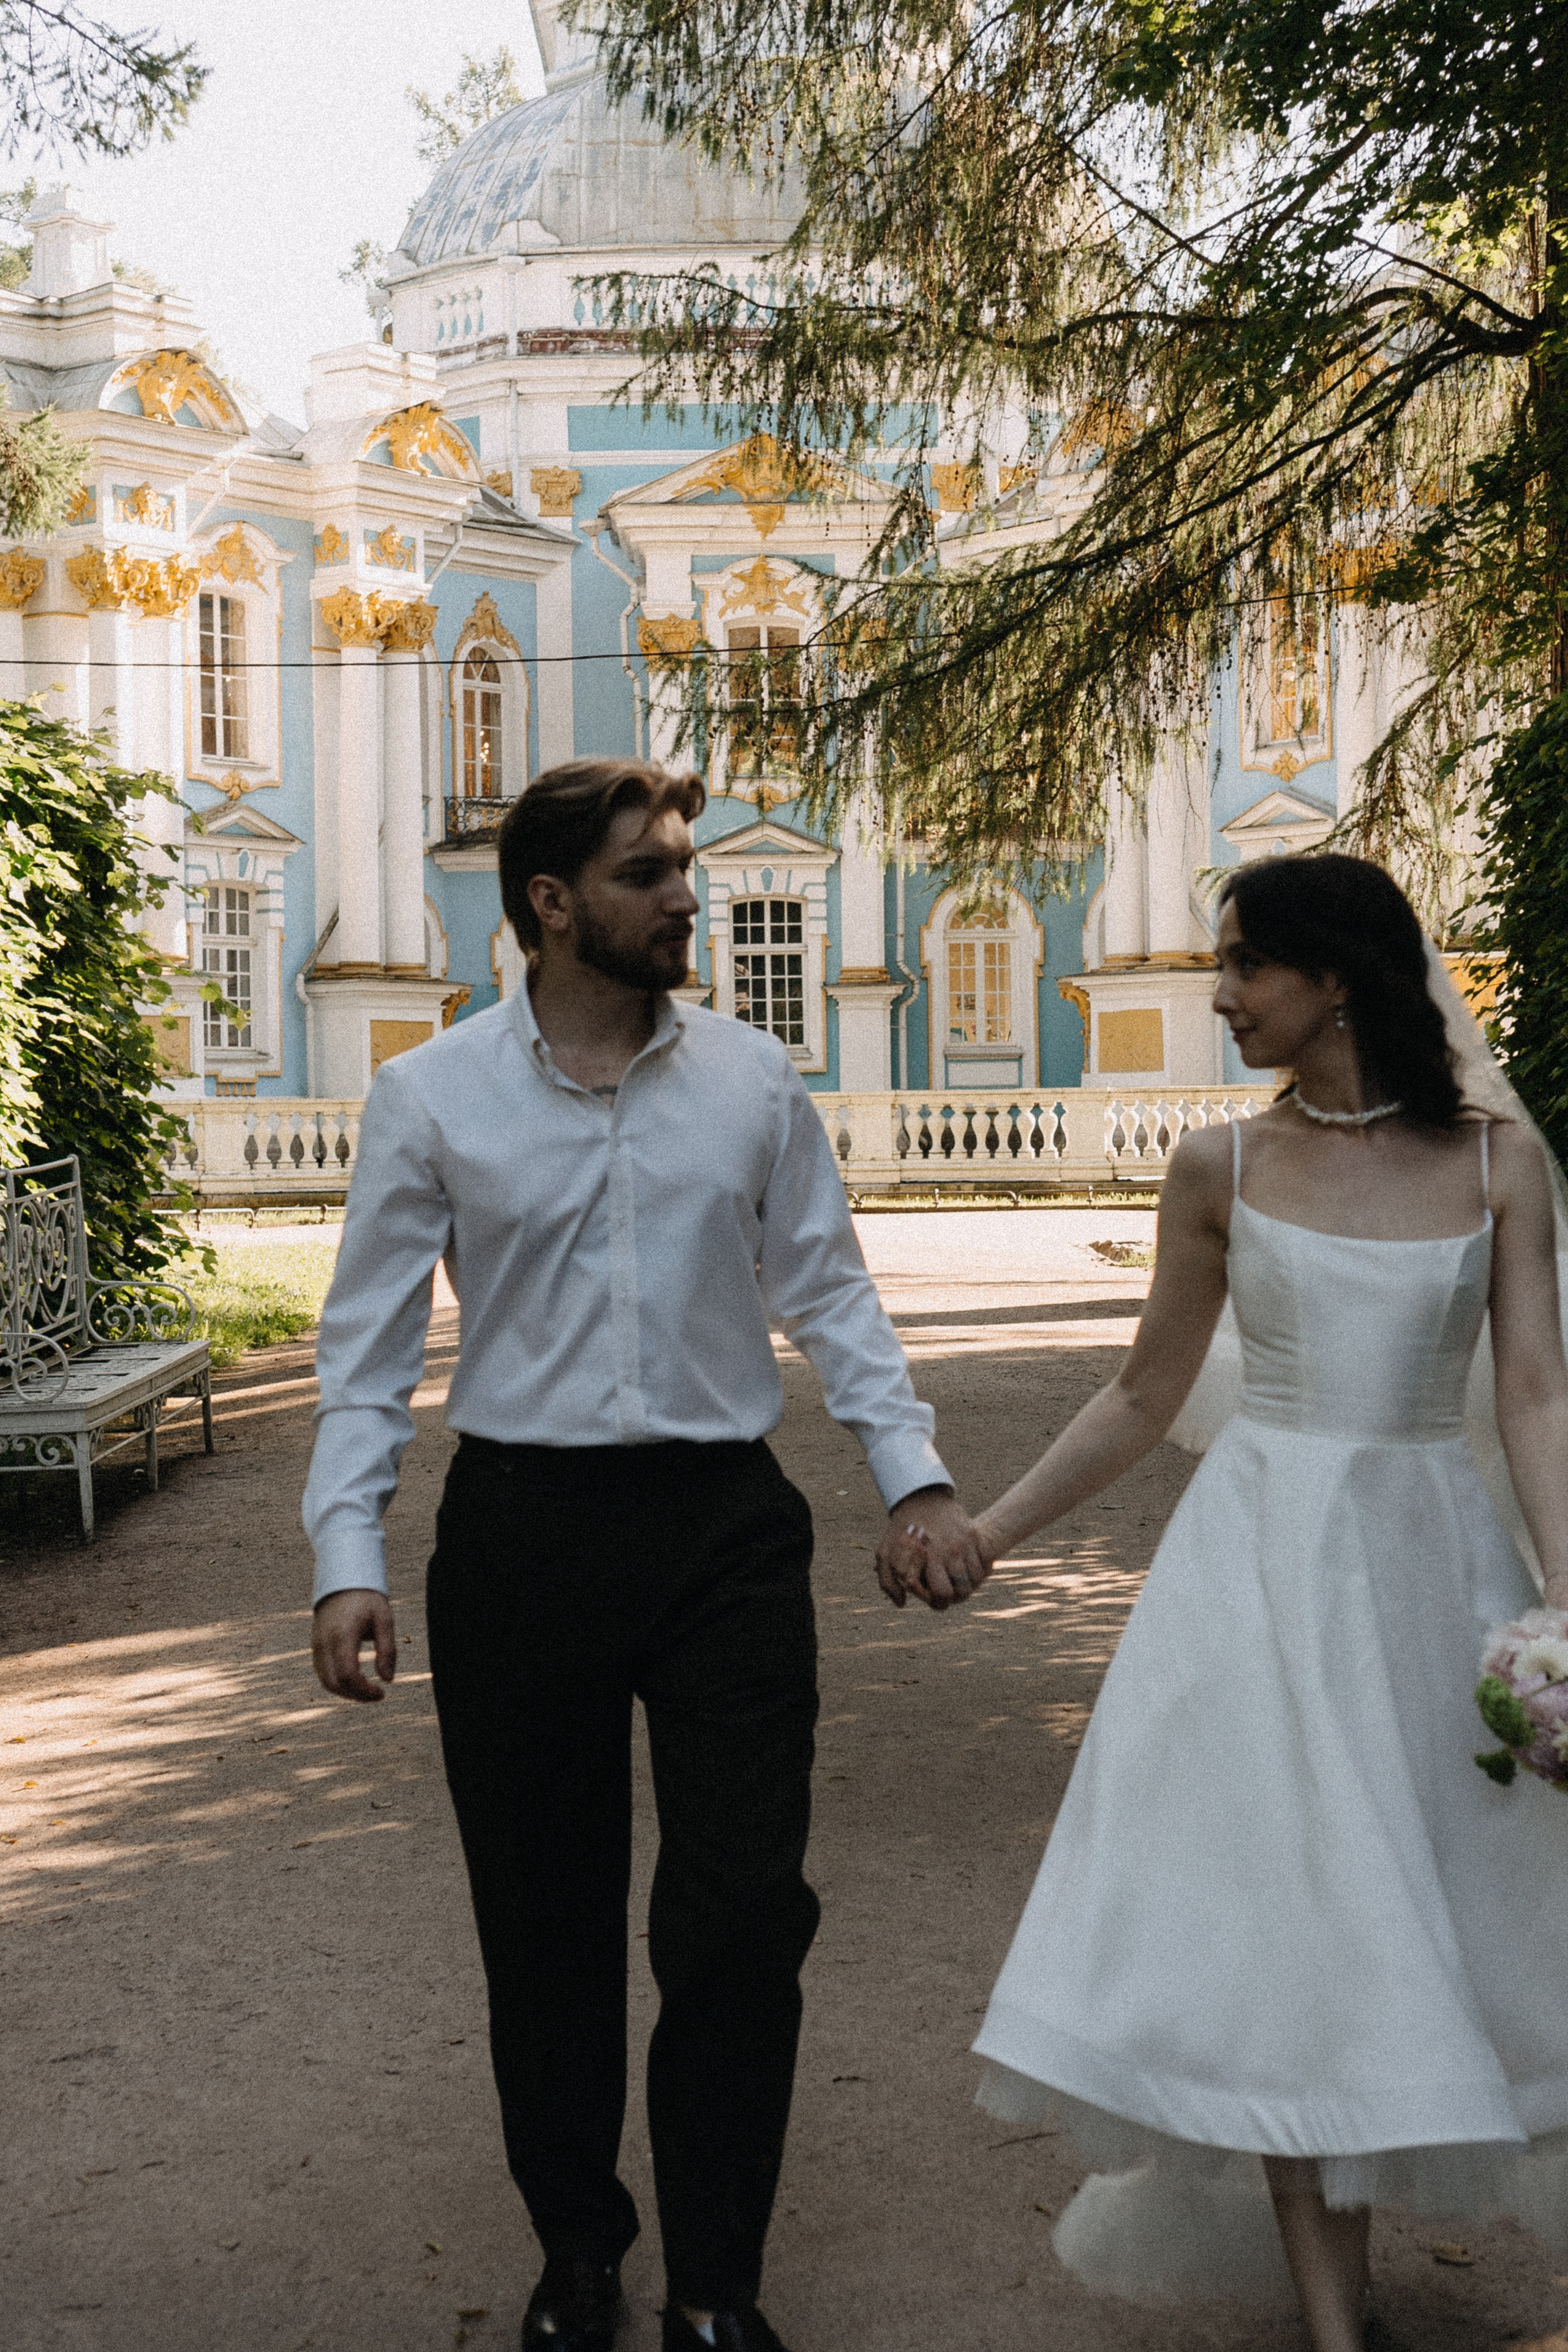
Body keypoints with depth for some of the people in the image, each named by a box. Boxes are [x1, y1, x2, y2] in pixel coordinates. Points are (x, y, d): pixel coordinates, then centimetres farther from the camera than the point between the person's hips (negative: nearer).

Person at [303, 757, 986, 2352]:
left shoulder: (754, 1083, 4)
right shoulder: (430, 1099, -1)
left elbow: (828, 1295, 9)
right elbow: (370, 1343, 2)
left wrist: (916, 1476, 0)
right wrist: (348, 1554, -6)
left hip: (724, 1525, 1)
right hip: (519, 1531, 0)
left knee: (742, 1914, -1)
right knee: (543, 1921, 11)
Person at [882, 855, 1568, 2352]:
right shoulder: (1220, 1171, 1)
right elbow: (1144, 1401, 8)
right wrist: (982, 1535, 7)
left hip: (1433, 1560, 1)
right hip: (1266, 1565, -1)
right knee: (1286, 1927, 0)